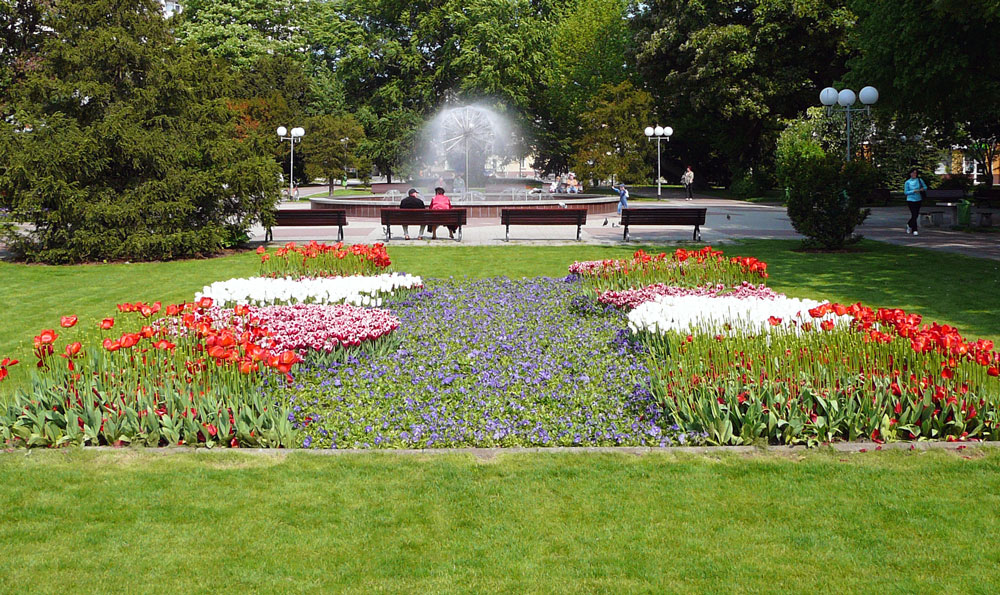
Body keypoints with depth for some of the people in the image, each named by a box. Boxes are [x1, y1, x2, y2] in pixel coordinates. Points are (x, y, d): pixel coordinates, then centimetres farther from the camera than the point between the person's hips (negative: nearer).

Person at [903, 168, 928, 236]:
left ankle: (909, 224, 38)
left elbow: (925, 187, 12)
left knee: (916, 215, 10)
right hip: (911, 200, -3)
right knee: (914, 215, -12)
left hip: (918, 200, 3)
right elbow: (906, 192, -4)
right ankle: (914, 230, -7)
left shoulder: (919, 180, 3)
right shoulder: (907, 182, -2)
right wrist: (914, 191, -16)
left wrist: (922, 189, -11)